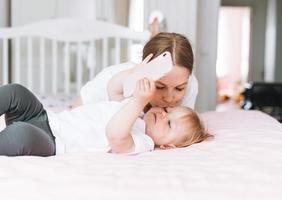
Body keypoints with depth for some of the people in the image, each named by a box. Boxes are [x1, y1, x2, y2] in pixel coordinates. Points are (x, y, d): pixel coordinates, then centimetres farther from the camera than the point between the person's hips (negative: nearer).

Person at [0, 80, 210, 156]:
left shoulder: (141, 142, -14)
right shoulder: (133, 114, 14)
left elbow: (114, 134, -35)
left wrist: (139, 101, -40)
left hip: (54, 144, -8)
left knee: (22, 135, -39)